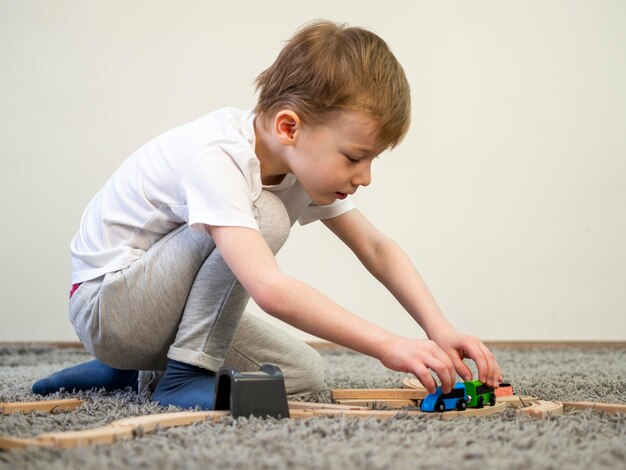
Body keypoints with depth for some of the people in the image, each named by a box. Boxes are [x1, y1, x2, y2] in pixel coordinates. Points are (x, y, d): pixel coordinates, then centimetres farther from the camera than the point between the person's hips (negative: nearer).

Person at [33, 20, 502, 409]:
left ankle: (140, 373, 11)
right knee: (265, 217, -28)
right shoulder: (217, 158, -33)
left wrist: (441, 330, -15)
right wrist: (388, 345, -43)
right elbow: (269, 288, -44)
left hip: (170, 307, 9)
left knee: (307, 373, 1)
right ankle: (186, 375, -16)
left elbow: (377, 249, -2)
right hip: (104, 304, -9)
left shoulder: (308, 160, -6)